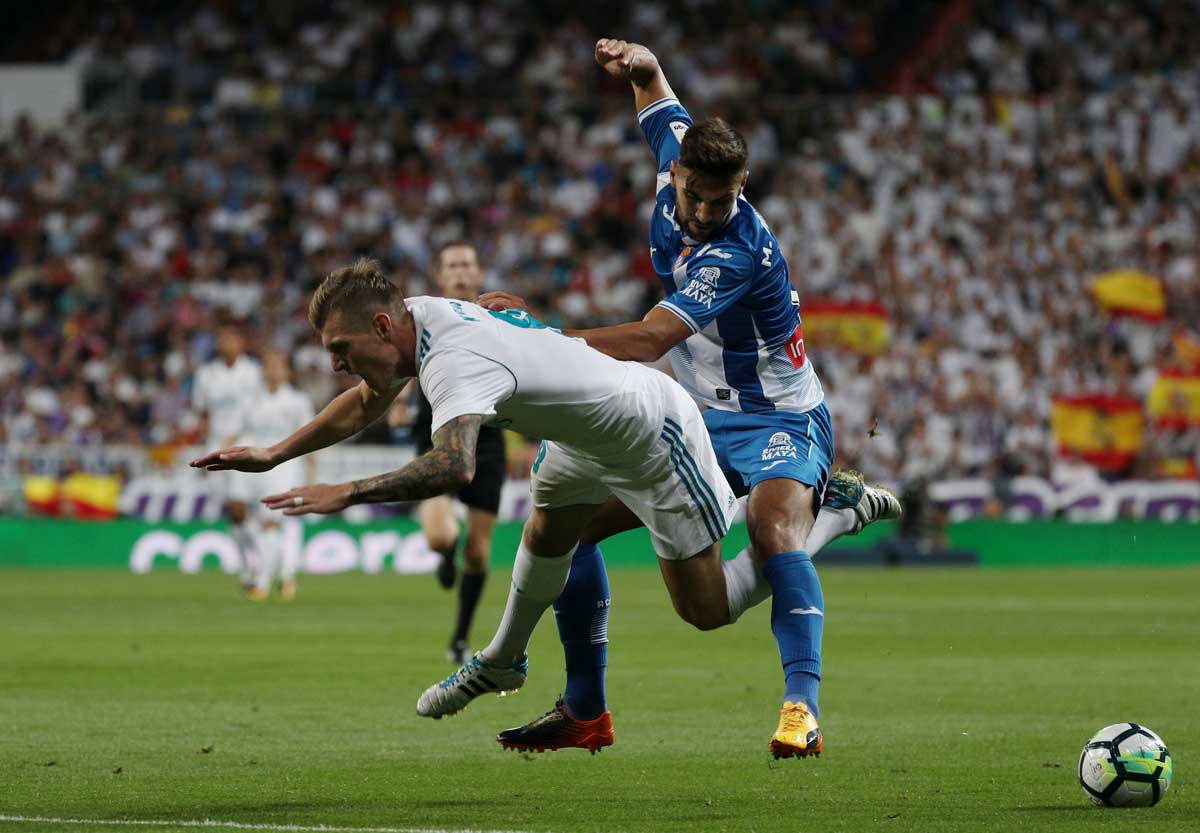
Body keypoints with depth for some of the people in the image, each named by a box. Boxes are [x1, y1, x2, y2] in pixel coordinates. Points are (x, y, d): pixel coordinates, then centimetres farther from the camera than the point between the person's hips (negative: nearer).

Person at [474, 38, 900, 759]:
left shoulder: (740, 252, -30)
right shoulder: (679, 169, -5)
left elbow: (650, 340, -37)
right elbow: (657, 92, 17)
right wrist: (639, 64, -6)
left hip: (778, 420, -8)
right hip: (703, 420, 8)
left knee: (772, 527, -39)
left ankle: (802, 707, -43)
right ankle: (585, 712, 10)